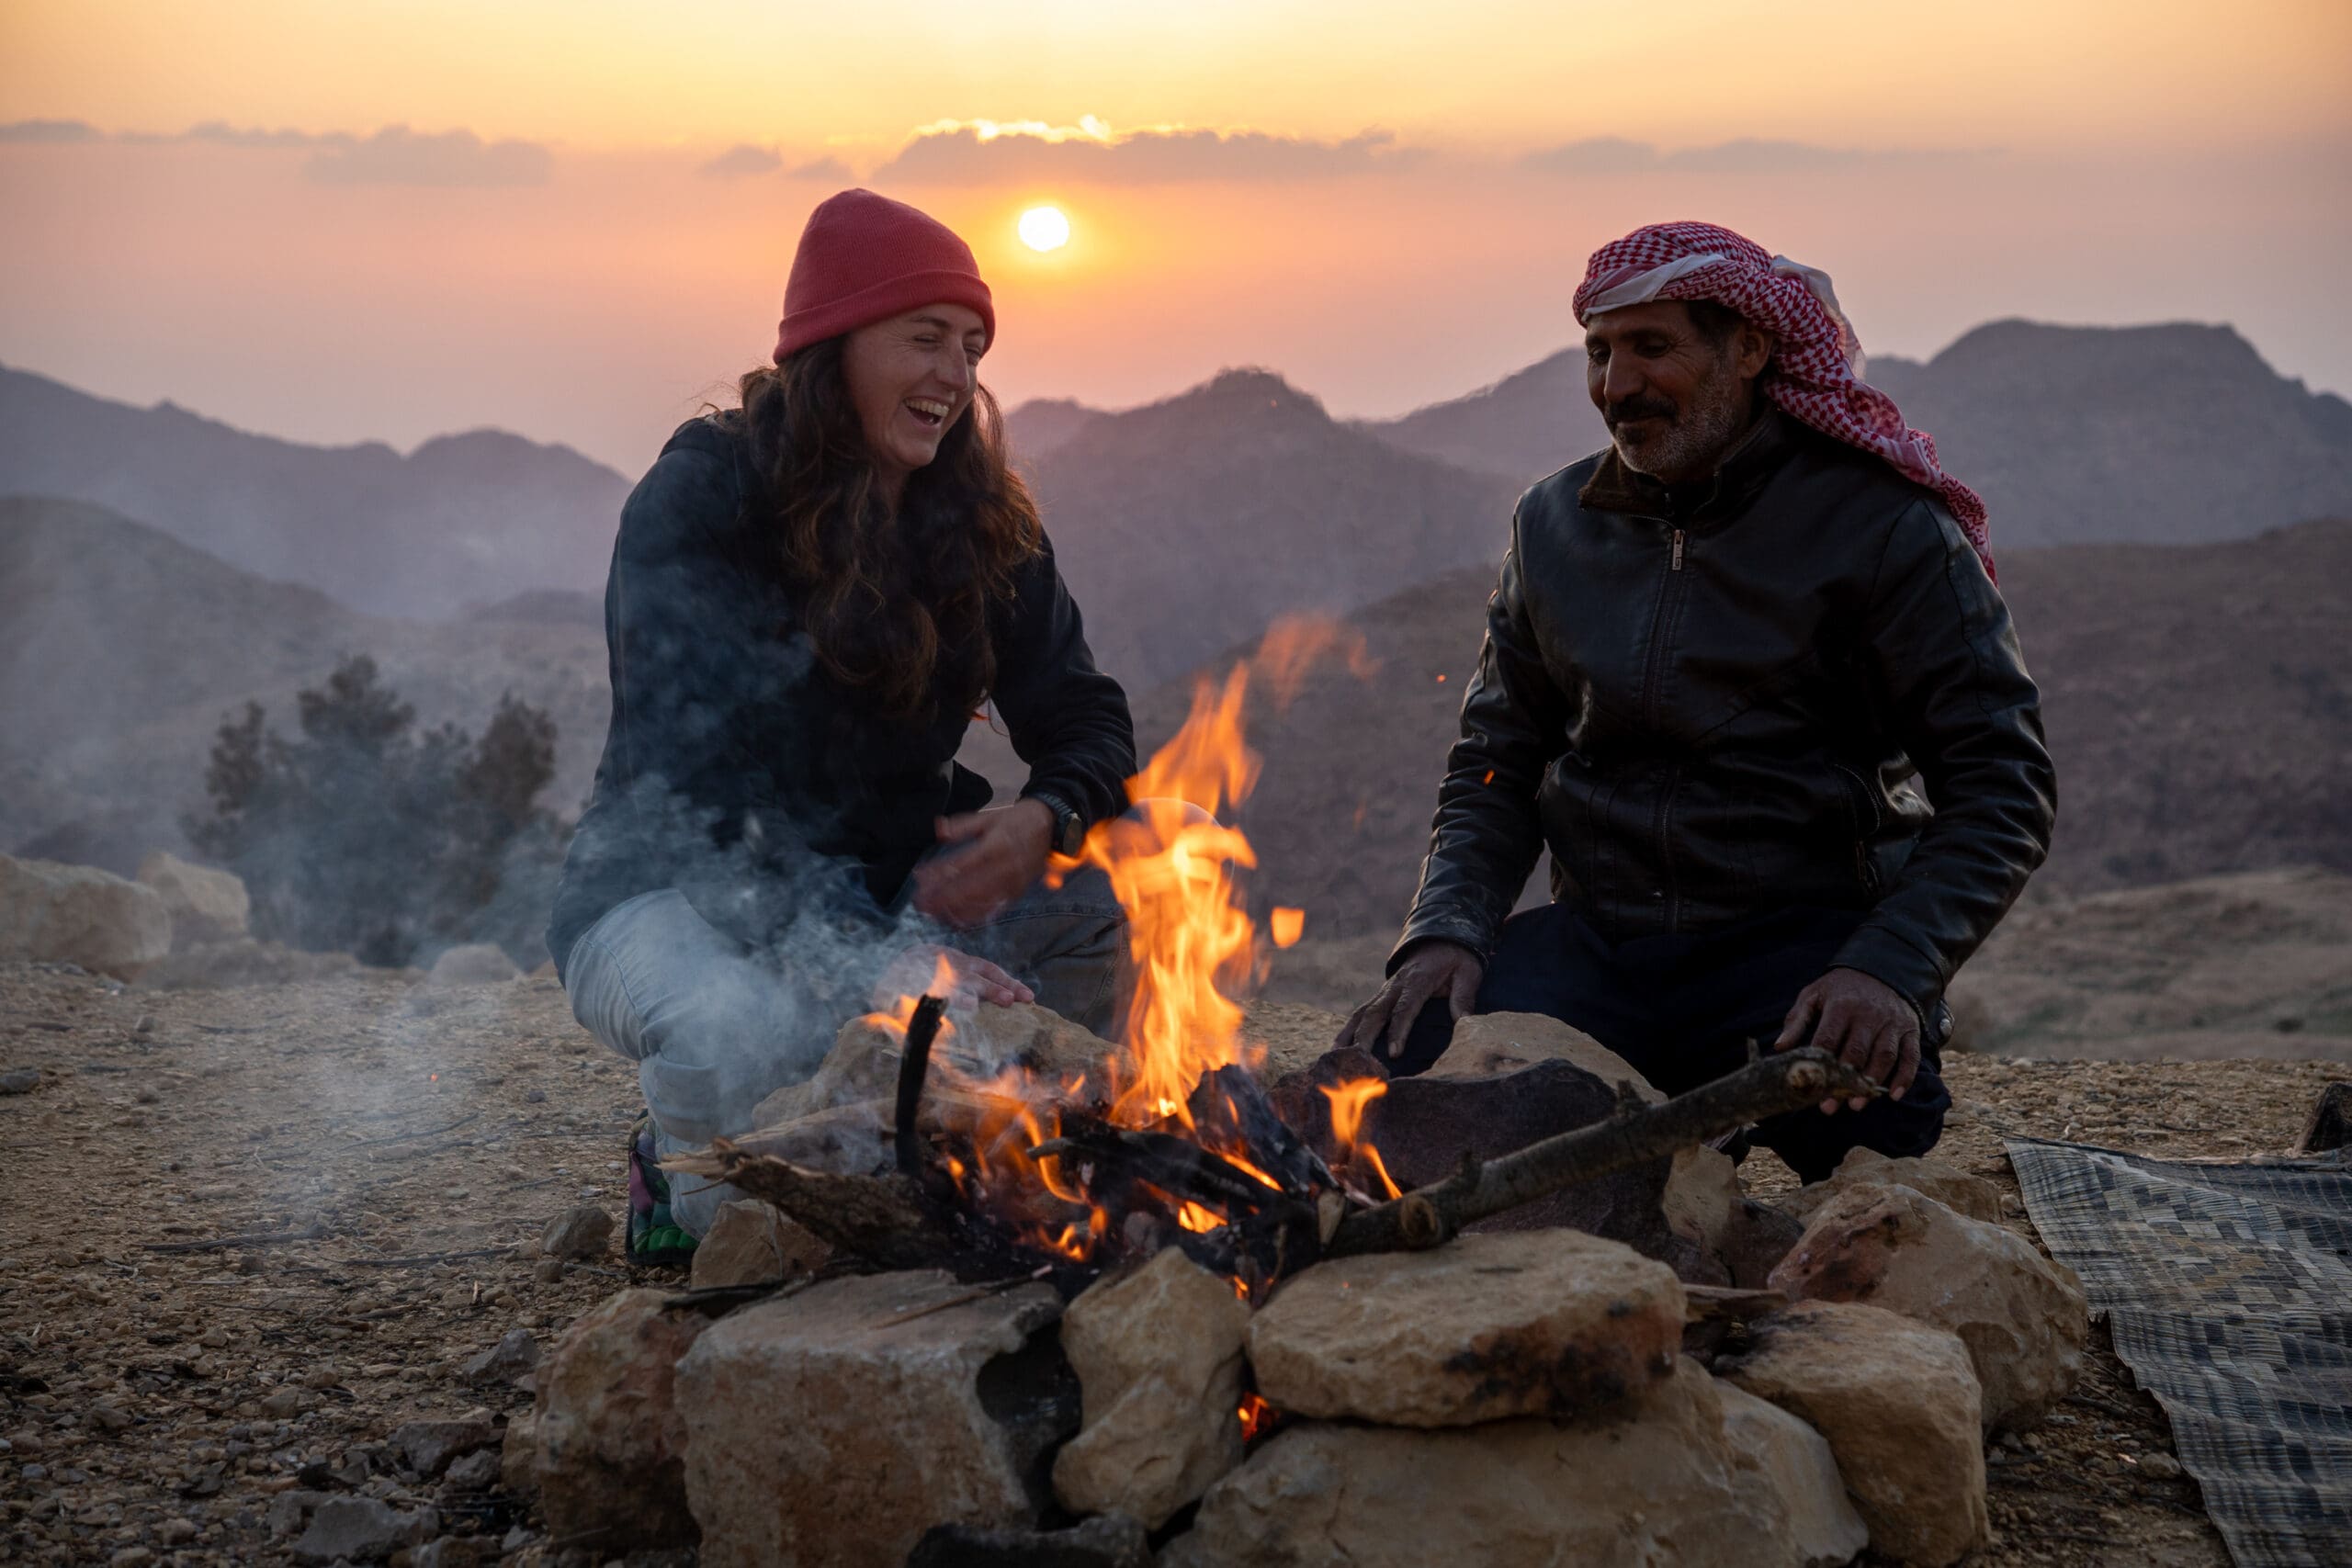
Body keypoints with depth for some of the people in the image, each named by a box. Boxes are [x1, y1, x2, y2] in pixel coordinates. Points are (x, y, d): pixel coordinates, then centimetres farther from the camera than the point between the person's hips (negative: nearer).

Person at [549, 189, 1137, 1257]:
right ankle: (686, 1180, 0)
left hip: (882, 882, 5)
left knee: (1111, 894, -19)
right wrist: (868, 965, -38)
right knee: (739, 1043, -38)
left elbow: (1087, 722, -2)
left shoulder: (981, 522, 0)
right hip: (673, 892, -5)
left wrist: (1046, 818, -29)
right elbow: (689, 781, -26)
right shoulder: (697, 504, -17)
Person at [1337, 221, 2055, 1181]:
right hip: (1596, 946, 4)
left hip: (1803, 940, -3)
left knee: (1873, 1130, -35)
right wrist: (1447, 932, -2)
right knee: (1402, 1067, -24)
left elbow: (2003, 786, -5)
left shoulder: (1879, 524, -2)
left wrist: (1892, 968, -21)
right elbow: (1494, 768, 17)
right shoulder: (1553, 526, 12)